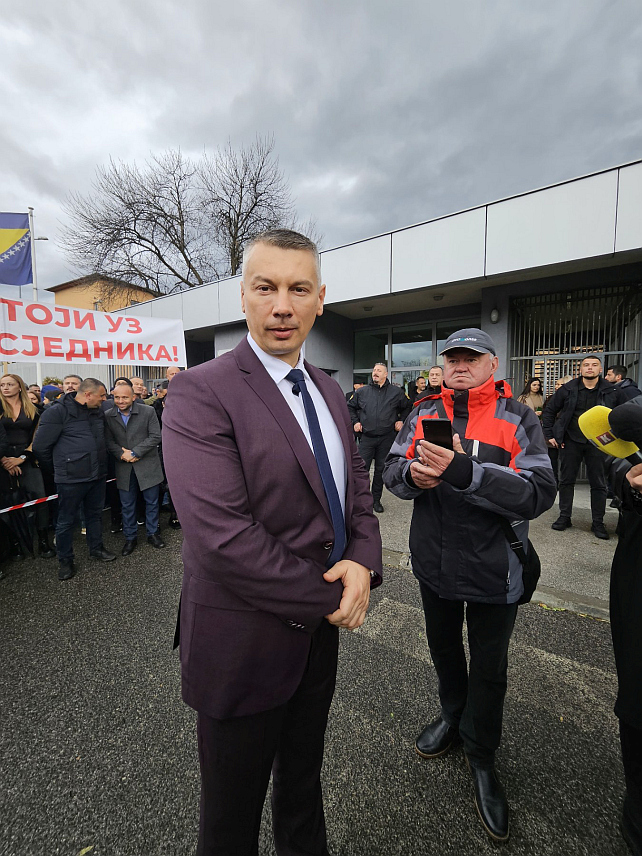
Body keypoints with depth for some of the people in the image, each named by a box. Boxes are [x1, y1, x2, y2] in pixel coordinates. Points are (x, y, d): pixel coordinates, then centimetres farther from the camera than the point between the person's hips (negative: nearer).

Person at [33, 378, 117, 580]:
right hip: (71, 479, -6)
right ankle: (65, 560, 25)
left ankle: (96, 549, 36)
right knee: (66, 520, 9)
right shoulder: (57, 413, -12)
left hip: (98, 475, 6)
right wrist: (59, 468, 2)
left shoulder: (98, 412, 7)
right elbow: (40, 446, -9)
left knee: (95, 514, 19)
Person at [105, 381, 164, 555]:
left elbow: (155, 436, -10)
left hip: (147, 464, -2)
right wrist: (121, 453, -16)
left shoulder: (148, 411, -7)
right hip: (124, 467, 2)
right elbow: (109, 441, 2)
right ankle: (130, 537, 29)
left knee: (152, 502, 10)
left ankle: (152, 533, 28)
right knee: (127, 505, 12)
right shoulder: (108, 416, 1)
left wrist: (135, 453, -15)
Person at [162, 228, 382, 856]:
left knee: (304, 774, 33)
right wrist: (328, 597, -18)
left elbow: (355, 487, 5)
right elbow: (221, 534, -27)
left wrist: (362, 560, -14)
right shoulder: (200, 392, -19)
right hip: (246, 640, -6)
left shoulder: (327, 390, 4)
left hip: (320, 624, 7)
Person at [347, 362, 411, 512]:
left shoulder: (396, 392, 5)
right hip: (366, 437, 0)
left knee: (381, 469, 9)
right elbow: (350, 407, 20)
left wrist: (401, 420, 8)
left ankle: (376, 499, 23)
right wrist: (355, 422, 8)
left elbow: (408, 406, 19)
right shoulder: (362, 392, 7)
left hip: (386, 438, 0)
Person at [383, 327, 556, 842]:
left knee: (489, 668, 17)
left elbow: (540, 493, -23)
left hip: (493, 568, -3)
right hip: (435, 561, 4)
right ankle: (453, 716, 56)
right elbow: (392, 469, -1)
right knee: (444, 648, 26)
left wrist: (465, 472, -36)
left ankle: (482, 758, 45)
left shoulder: (516, 418, -12)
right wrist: (412, 474, -24)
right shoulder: (424, 413, -2)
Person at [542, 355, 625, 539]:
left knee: (598, 484, 7)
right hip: (571, 441, 0)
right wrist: (549, 435, -1)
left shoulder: (612, 392, 0)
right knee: (566, 480, 7)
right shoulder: (568, 389, -1)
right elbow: (549, 411, 5)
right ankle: (564, 517, 19)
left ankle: (598, 523, 19)